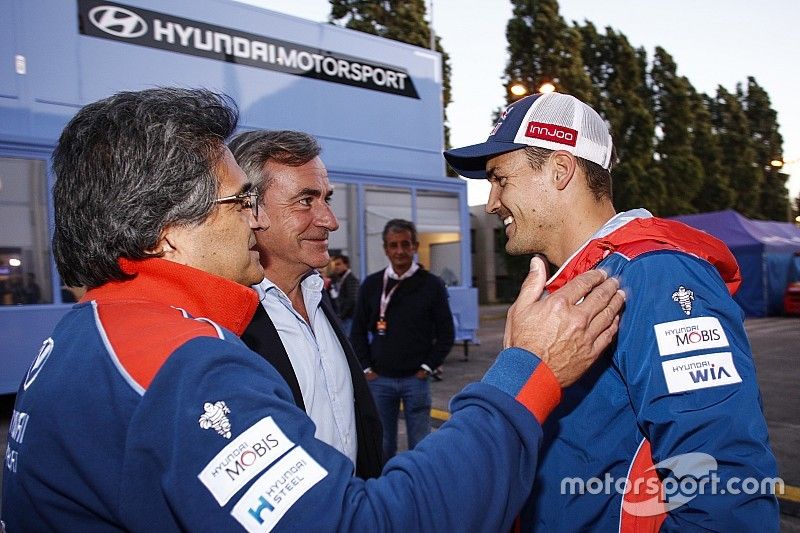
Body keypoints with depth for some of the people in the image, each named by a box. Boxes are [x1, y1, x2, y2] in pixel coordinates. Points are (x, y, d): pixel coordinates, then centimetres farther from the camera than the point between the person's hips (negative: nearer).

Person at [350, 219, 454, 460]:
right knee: (382, 445, 11)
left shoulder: (432, 284, -2)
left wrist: (427, 367, -5)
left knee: (420, 446, 7)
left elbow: (446, 333, 1)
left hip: (416, 379, -1)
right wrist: (366, 368, 1)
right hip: (379, 380, 2)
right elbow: (358, 331, 9)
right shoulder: (371, 284, 3)